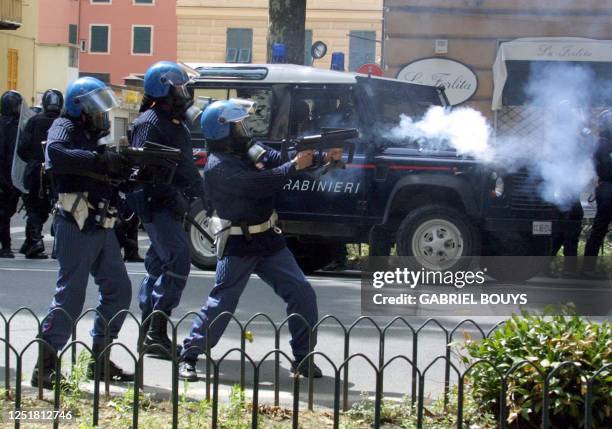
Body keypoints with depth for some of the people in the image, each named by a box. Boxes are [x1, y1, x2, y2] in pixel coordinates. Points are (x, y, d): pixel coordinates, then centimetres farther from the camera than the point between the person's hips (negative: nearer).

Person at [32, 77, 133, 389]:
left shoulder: (98, 135, 19)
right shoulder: (65, 128, -6)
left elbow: (115, 173, 16)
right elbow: (55, 155, -28)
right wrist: (100, 160, -31)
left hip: (102, 228, 9)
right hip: (77, 226, -9)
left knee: (118, 290, 11)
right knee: (71, 296, -10)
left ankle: (100, 361, 20)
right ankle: (44, 366, -6)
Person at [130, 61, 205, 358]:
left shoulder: (176, 122, 19)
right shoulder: (150, 122, -13)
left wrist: (199, 192, 19)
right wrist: (173, 196, -25)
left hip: (170, 205, 10)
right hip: (156, 204, -10)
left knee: (160, 263, 13)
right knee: (178, 259, -18)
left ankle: (149, 333, 19)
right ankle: (156, 332, -17)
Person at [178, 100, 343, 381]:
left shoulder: (250, 149, 7)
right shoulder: (218, 166, -18)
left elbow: (282, 162, 5)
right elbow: (259, 185, -28)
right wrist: (295, 166, -21)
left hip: (269, 240, 7)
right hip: (238, 245, -7)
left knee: (302, 294, 1)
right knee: (221, 304, -5)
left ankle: (303, 357, 10)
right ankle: (188, 357, 9)